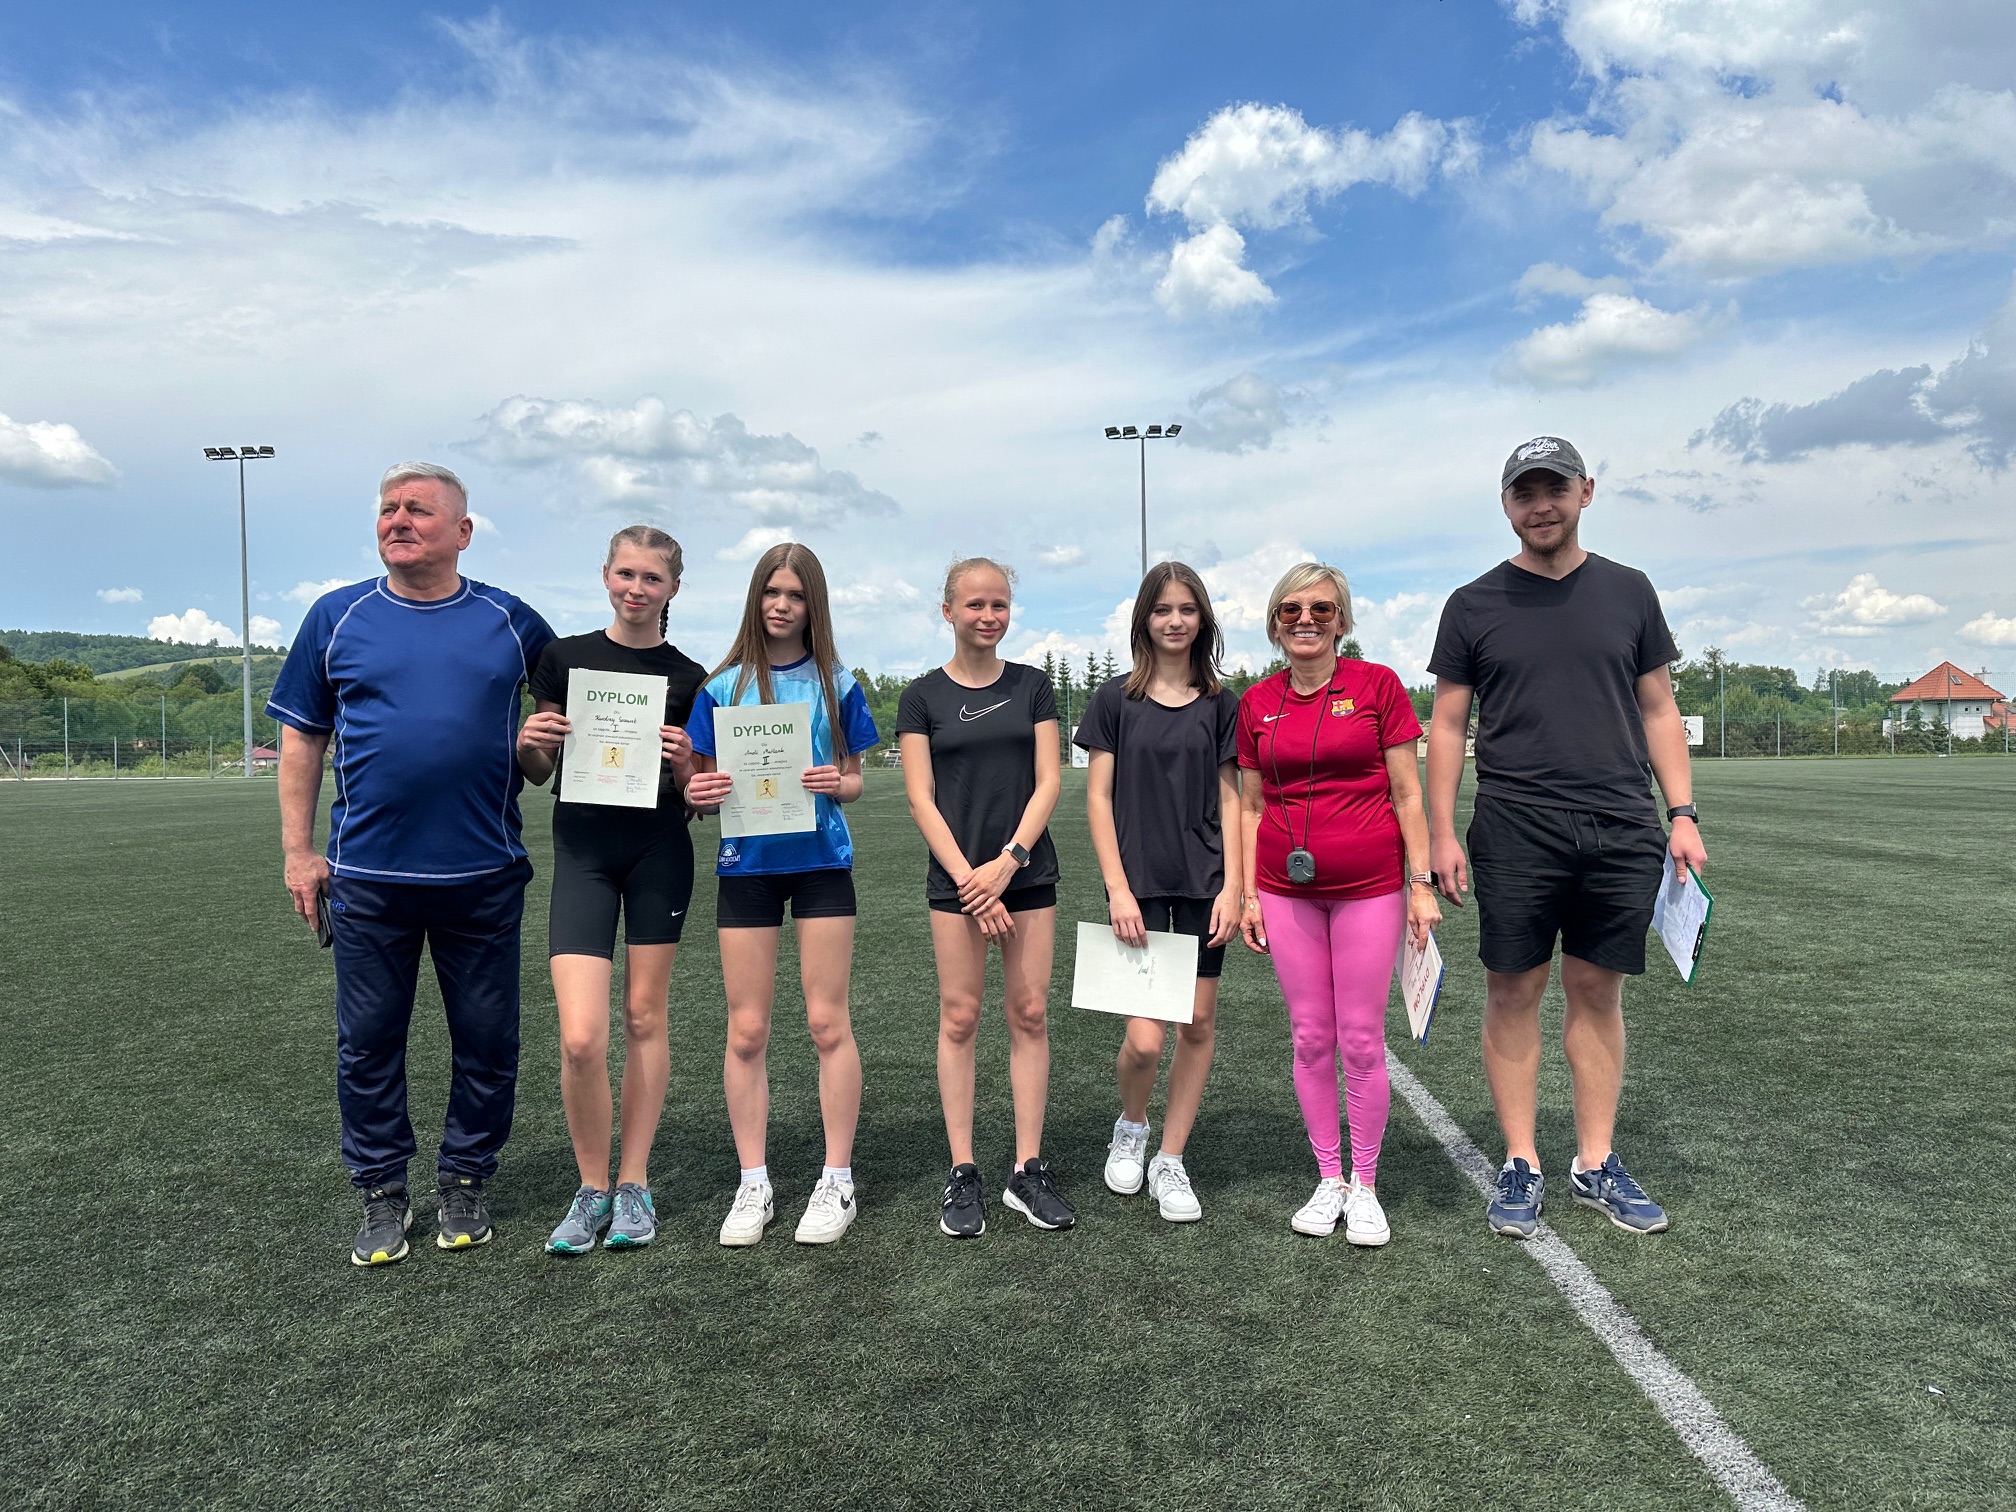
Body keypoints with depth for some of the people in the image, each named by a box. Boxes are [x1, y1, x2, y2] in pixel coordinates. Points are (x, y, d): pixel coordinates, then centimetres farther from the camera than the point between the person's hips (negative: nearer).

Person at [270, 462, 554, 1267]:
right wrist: (298, 851, 4)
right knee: (368, 1041, 8)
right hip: (368, 875, 1)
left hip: (484, 874, 0)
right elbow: (302, 739, 8)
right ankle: (382, 1195, 24)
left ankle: (465, 1183, 26)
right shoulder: (337, 618, 5)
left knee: (487, 1041, 8)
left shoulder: (510, 622, 4)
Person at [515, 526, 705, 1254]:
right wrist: (528, 744, -12)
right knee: (581, 1037, -9)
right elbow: (538, 771, 9)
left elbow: (697, 794, 6)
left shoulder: (688, 679, 4)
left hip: (660, 852, 1)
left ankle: (634, 1184, 22)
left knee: (644, 1017, 8)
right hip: (582, 851, 0)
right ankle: (591, 1188, 13)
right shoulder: (564, 658, 4)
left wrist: (685, 765, -15)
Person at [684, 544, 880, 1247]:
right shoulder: (724, 686, 5)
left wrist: (834, 784, -14)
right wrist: (701, 793, -16)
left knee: (827, 1022, 1)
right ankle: (753, 1186, 16)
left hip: (820, 858, -1)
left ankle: (837, 1180, 13)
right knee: (746, 1031, 4)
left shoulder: (835, 684, 5)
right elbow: (705, 781, 7)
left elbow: (853, 782, 8)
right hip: (746, 863, 1)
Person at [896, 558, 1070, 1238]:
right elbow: (921, 799, -2)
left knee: (1030, 1014, 3)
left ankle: (1028, 1170, 12)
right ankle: (962, 1175, 10)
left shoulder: (1031, 686, 7)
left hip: (1027, 871, 2)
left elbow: (1049, 782, 2)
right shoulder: (923, 696, 3)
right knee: (959, 1017, 1)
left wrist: (1009, 860, -10)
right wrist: (968, 879, -11)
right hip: (956, 877, -1)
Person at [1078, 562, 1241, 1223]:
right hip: (1139, 883, -2)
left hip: (1203, 883, 2)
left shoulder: (1221, 703, 6)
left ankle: (1169, 1160, 22)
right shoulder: (1117, 698, 0)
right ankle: (1130, 1126, 25)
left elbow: (1229, 801, 6)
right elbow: (1098, 798, -1)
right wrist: (1118, 889, -9)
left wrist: (1233, 888, -2)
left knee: (1198, 1023, 5)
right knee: (1144, 1039, -7)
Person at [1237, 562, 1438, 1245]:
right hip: (1288, 891, 3)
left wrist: (1420, 884, -5)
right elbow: (1251, 807, 10)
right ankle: (1328, 1179, 24)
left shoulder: (1377, 684, -3)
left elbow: (1406, 794, -2)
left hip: (1369, 887, -3)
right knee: (1310, 1037, 9)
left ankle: (1364, 1184, 20)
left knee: (1362, 1039, 3)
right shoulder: (1257, 703, 5)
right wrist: (1248, 894, 6)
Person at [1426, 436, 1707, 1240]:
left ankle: (1596, 1164, 19)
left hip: (1621, 832, 2)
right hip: (1514, 832, -2)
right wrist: (1442, 834, -3)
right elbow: (1447, 724, 4)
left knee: (1598, 992, 8)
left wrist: (1683, 814, 4)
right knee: (1514, 993, 2)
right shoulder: (1475, 605, 5)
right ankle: (1521, 1166, 13)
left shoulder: (1628, 592, 10)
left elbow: (1658, 709, 13)